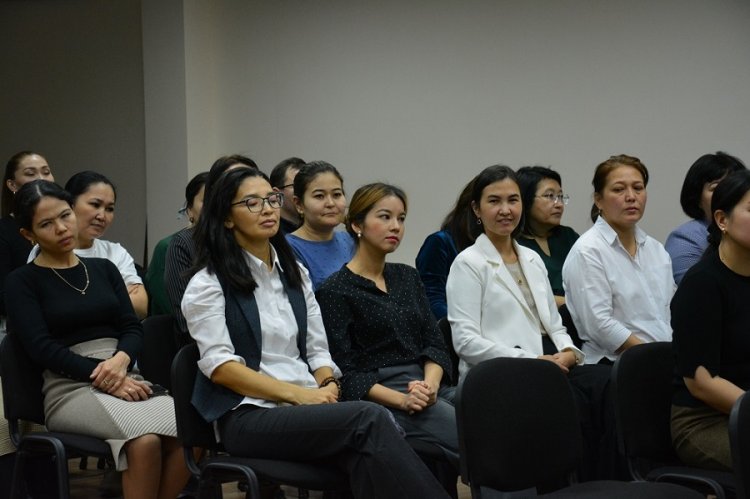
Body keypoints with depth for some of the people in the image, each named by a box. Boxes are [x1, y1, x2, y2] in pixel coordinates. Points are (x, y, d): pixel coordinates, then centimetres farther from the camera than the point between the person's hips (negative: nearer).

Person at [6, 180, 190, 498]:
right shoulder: (23, 281, 5)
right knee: (145, 439, -35)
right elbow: (41, 347, -7)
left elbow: (133, 327, 11)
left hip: (124, 380, 4)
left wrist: (120, 361, -13)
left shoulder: (103, 268, 18)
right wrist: (102, 378, -17)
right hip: (70, 389, -4)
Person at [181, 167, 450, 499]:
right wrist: (298, 394, -16)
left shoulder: (294, 273, 18)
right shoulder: (208, 284, -1)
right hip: (248, 415, -5)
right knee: (369, 418, -30)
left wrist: (328, 387, -6)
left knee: (364, 446, -32)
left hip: (307, 406, 5)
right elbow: (220, 367, -9)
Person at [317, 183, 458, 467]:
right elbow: (345, 372, -6)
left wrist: (431, 384, -9)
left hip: (427, 385, 6)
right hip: (376, 398, -6)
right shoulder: (335, 291, 0)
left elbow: (434, 342, 13)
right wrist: (402, 400, -18)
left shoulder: (407, 277, 20)